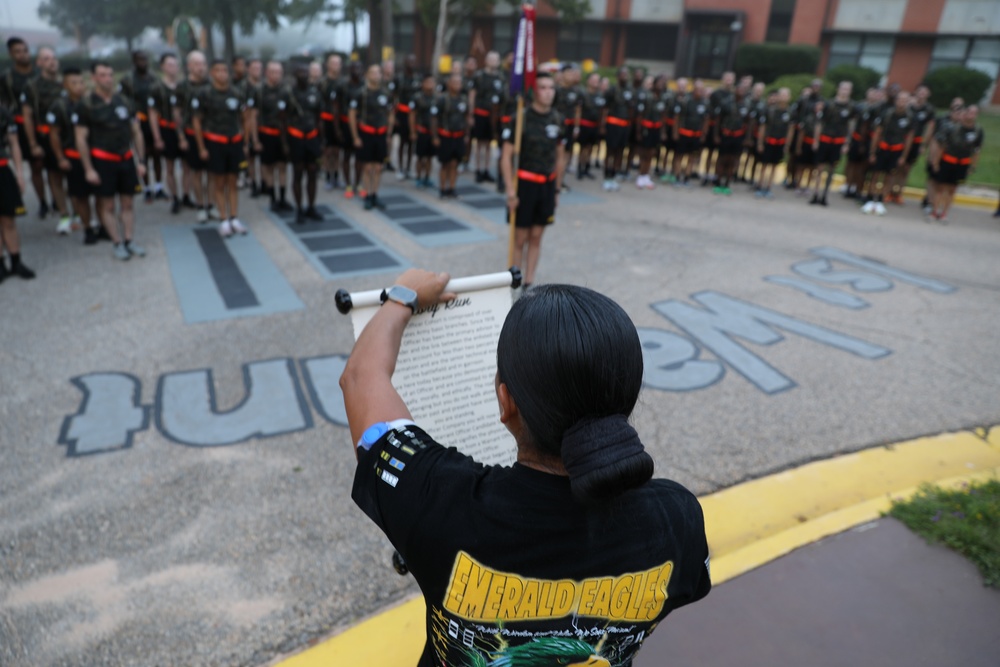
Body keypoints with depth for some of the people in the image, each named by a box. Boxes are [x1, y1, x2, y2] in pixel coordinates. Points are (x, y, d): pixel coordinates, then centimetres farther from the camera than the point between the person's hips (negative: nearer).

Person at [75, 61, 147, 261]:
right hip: (102, 160, -3)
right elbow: (81, 139, -6)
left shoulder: (123, 101, 4)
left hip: (126, 158, 3)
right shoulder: (87, 104, -6)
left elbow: (136, 132, 10)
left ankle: (129, 240, 14)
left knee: (127, 203, 7)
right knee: (107, 205, 2)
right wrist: (88, 169, -9)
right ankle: (118, 243, 8)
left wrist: (140, 161, 5)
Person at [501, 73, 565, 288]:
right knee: (520, 238, 1)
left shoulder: (557, 120, 5)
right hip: (525, 182, -4)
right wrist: (511, 190, -15)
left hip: (547, 184, 5)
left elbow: (560, 157, 14)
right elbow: (507, 156, -11)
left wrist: (557, 189, 14)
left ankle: (528, 284, 19)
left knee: (536, 237, 10)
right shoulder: (521, 117, -10)